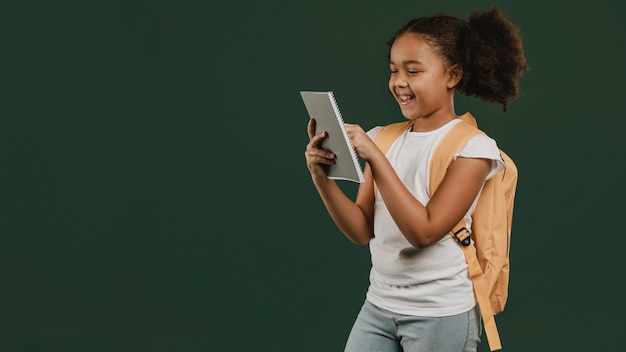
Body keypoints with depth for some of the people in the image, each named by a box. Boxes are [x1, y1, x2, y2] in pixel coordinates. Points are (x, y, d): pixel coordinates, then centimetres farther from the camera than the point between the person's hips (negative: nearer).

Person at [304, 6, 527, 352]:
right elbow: (362, 231, 3)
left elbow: (424, 231, -19)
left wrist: (374, 157, -22)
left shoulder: (472, 147, -11)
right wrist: (322, 178, -12)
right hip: (378, 306, 5)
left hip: (441, 315, -4)